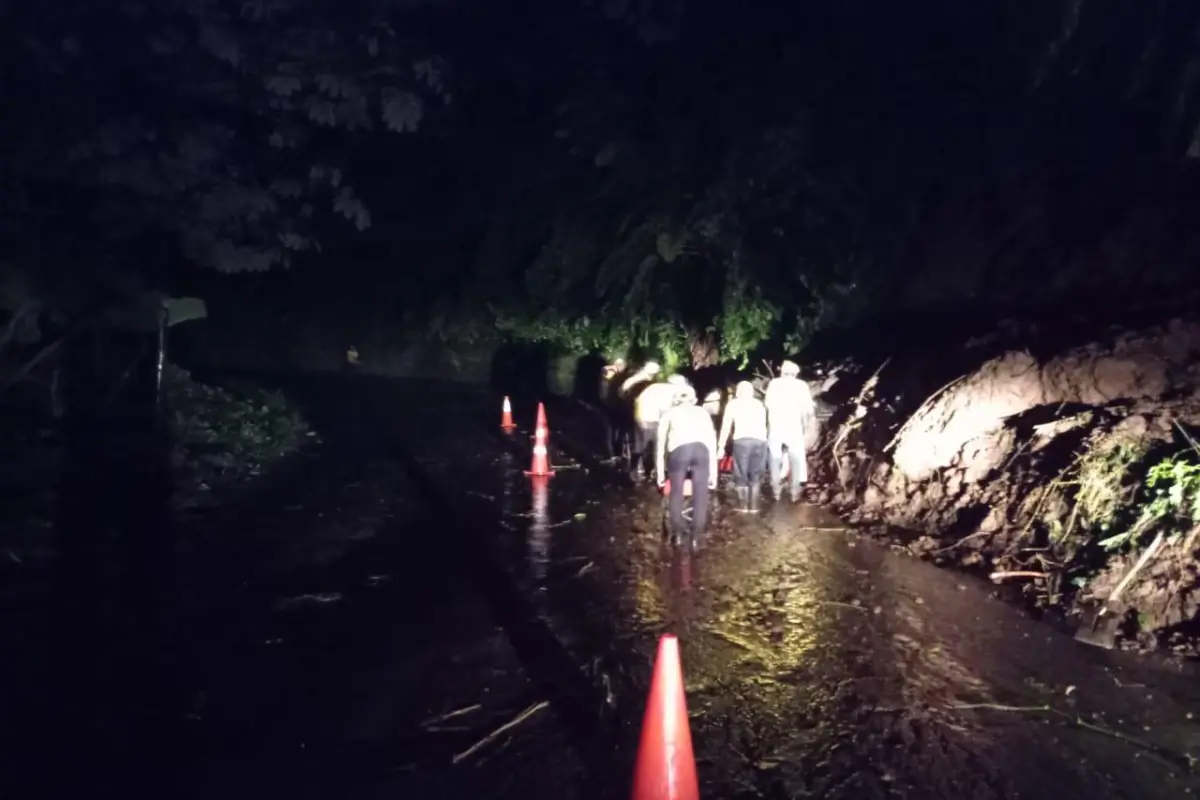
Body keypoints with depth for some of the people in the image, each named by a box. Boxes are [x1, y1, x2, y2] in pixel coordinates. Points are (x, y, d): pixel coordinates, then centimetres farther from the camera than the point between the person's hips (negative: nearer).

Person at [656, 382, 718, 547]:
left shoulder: (670, 413, 27)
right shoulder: (702, 412, 31)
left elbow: (661, 443, 21)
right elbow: (712, 442, 25)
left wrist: (660, 471, 23)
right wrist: (713, 472, 26)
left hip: (679, 451, -1)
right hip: (701, 450, 1)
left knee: (676, 494, 17)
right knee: (700, 496, 11)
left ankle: (677, 534, 24)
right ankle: (696, 537, 14)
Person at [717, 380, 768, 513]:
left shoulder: (733, 404, 18)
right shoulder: (759, 404, 26)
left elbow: (726, 427, 12)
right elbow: (764, 425, 18)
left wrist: (721, 446, 13)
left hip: (742, 440, -2)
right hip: (760, 440, 2)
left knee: (741, 475, 6)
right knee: (756, 475, 13)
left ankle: (744, 506, 3)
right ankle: (754, 506, 9)